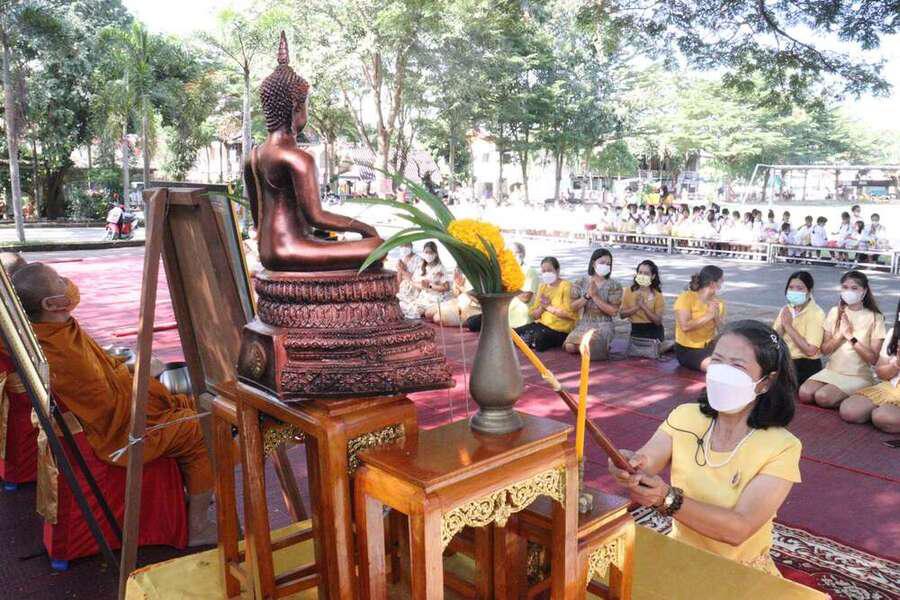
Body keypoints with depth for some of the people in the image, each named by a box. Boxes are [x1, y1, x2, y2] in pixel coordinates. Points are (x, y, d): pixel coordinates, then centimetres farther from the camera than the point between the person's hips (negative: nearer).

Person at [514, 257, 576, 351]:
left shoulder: (566, 286, -5)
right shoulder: (542, 286, 14)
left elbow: (569, 313, -15)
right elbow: (534, 315, 13)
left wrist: (549, 307, -7)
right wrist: (542, 307, -8)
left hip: (560, 329, -6)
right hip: (542, 323, 6)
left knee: (539, 338, -34)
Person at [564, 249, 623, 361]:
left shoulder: (614, 285, -3)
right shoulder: (582, 282, 4)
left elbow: (613, 311, -12)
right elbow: (573, 307, 0)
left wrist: (595, 296, -17)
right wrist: (587, 296, -16)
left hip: (603, 325, -3)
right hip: (584, 323, 3)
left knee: (590, 343, -33)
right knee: (569, 346, -23)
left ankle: (603, 347, 3)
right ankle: (589, 347, 10)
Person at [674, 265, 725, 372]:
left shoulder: (717, 302, 8)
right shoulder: (687, 297, -11)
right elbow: (685, 326, -24)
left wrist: (716, 316, -13)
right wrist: (708, 315, -19)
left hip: (709, 347, 6)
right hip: (687, 349, -6)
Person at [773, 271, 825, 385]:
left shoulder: (816, 314, -11)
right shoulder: (786, 310, 8)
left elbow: (810, 350, -21)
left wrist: (789, 326, -18)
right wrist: (782, 325, -15)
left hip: (806, 366, -6)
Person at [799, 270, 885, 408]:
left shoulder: (875, 318, -6)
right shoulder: (835, 312, 4)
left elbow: (873, 359, -12)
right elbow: (825, 350, 2)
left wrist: (851, 336, -18)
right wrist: (841, 334, -15)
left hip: (858, 376, -4)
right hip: (832, 370, 4)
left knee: (822, 397, -27)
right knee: (805, 393, -22)